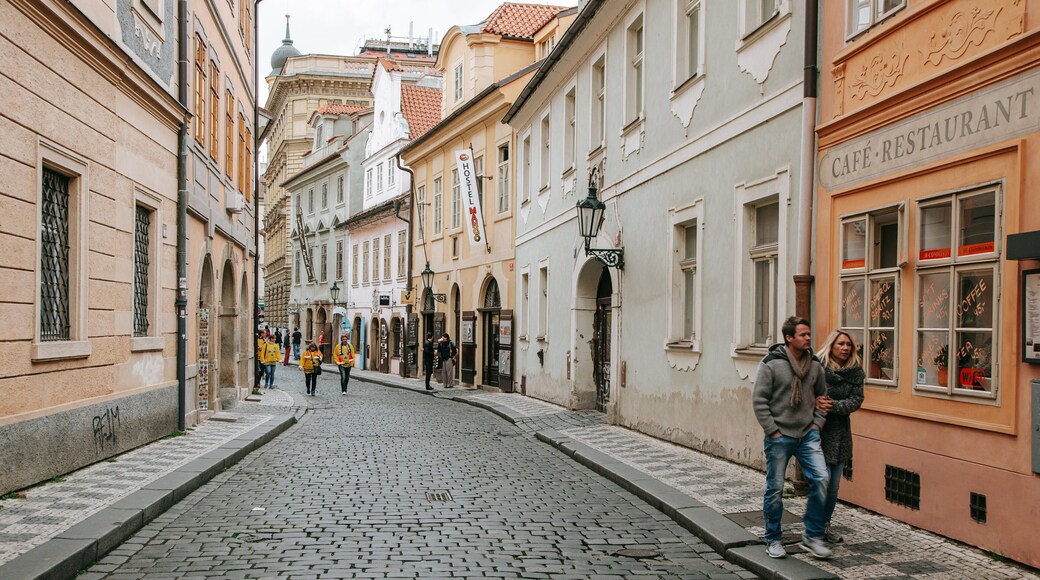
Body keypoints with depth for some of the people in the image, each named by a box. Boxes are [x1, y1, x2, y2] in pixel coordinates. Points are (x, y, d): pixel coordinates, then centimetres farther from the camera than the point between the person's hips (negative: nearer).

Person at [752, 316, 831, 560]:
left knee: (821, 479, -9)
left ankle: (813, 535, 7)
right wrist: (773, 431, -12)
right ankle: (773, 540, 20)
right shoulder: (771, 364, -10)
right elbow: (759, 400, -10)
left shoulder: (815, 365, 5)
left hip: (808, 434, 4)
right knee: (775, 489, 4)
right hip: (779, 437, -4)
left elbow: (822, 396, 18)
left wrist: (817, 423, 7)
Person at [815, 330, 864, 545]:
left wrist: (834, 406, -19)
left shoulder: (856, 371, 3)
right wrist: (815, 403, -26)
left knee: (834, 485, 11)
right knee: (823, 481, -8)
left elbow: (856, 400, -3)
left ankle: (825, 525, 26)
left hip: (841, 433, 5)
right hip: (818, 430, -5)